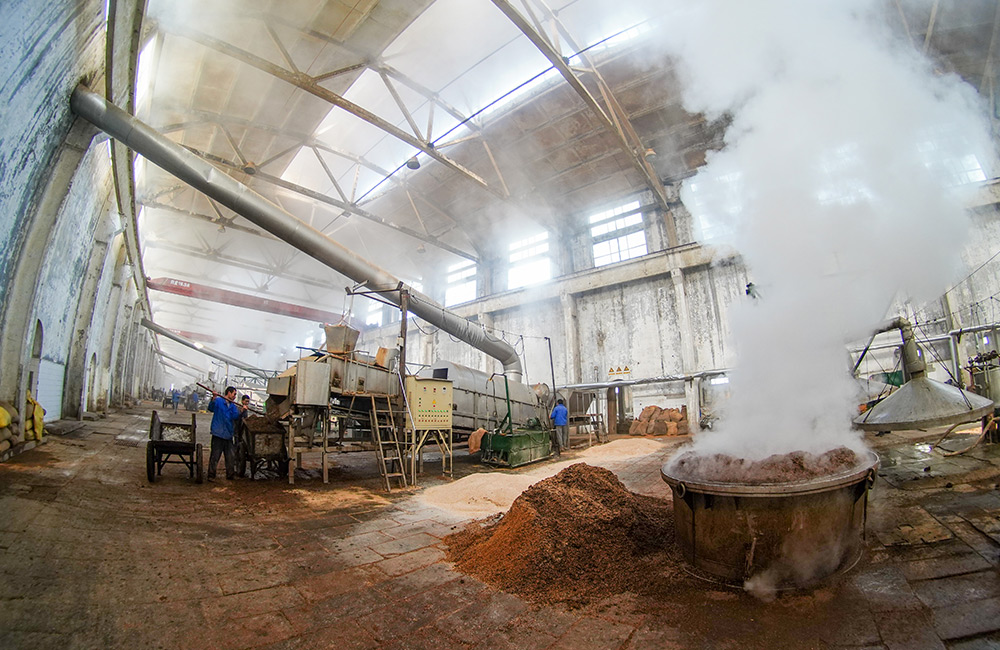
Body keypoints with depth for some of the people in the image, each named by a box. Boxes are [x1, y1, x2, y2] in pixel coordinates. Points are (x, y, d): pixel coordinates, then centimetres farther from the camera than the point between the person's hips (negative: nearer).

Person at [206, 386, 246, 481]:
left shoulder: (233, 405, 15)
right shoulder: (218, 401, -1)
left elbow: (235, 417, 2)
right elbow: (211, 409, -19)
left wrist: (241, 411, -16)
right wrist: (213, 398, -34)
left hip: (228, 434, 6)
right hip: (218, 433, -6)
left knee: (231, 456, 10)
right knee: (215, 455, -4)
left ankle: (230, 474, 21)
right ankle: (211, 475, 8)